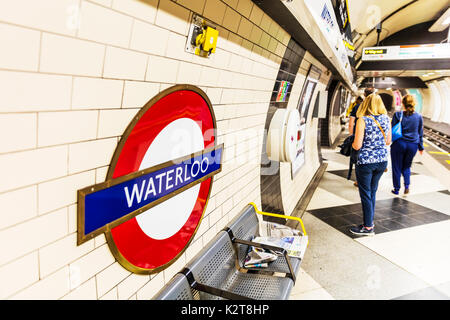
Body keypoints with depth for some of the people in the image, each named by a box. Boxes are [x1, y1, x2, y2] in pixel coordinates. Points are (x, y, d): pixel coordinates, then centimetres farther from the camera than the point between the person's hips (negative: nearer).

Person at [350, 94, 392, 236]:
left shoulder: (363, 120, -14)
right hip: (382, 161, 6)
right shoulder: (386, 119, 2)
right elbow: (388, 142, 11)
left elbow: (357, 146, -16)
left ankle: (368, 227, 14)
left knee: (366, 194, 6)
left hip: (366, 162, -6)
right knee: (372, 192, 18)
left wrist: (352, 143, 6)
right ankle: (370, 222, 28)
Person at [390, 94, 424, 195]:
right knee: (407, 166, 22)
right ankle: (407, 186, 7)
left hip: (399, 144, -3)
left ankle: (396, 189, 18)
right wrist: (421, 147, 18)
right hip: (413, 145, 3)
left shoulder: (398, 115, -9)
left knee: (397, 167, 10)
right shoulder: (418, 116, 1)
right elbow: (420, 133, 9)